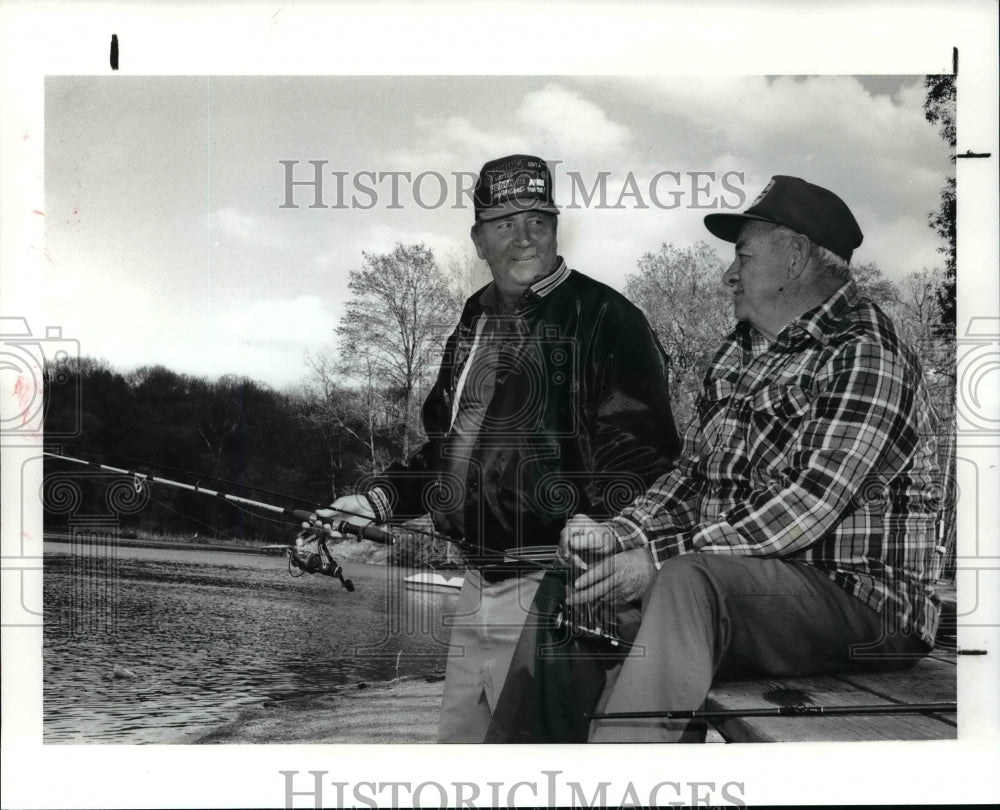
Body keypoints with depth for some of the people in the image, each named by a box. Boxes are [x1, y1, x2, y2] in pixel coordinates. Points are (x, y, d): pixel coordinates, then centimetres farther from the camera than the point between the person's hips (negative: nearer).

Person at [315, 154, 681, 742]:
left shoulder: (605, 319, -6)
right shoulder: (473, 329, 18)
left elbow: (647, 457, -13)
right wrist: (377, 501, 13)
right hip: (478, 589, 8)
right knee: (460, 738, 16)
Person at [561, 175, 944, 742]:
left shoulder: (865, 355, -11)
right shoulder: (742, 354, 17)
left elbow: (812, 505, -23)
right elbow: (692, 476, 14)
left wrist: (663, 556, -27)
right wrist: (618, 532, -6)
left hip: (862, 606, -9)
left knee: (686, 582, -35)